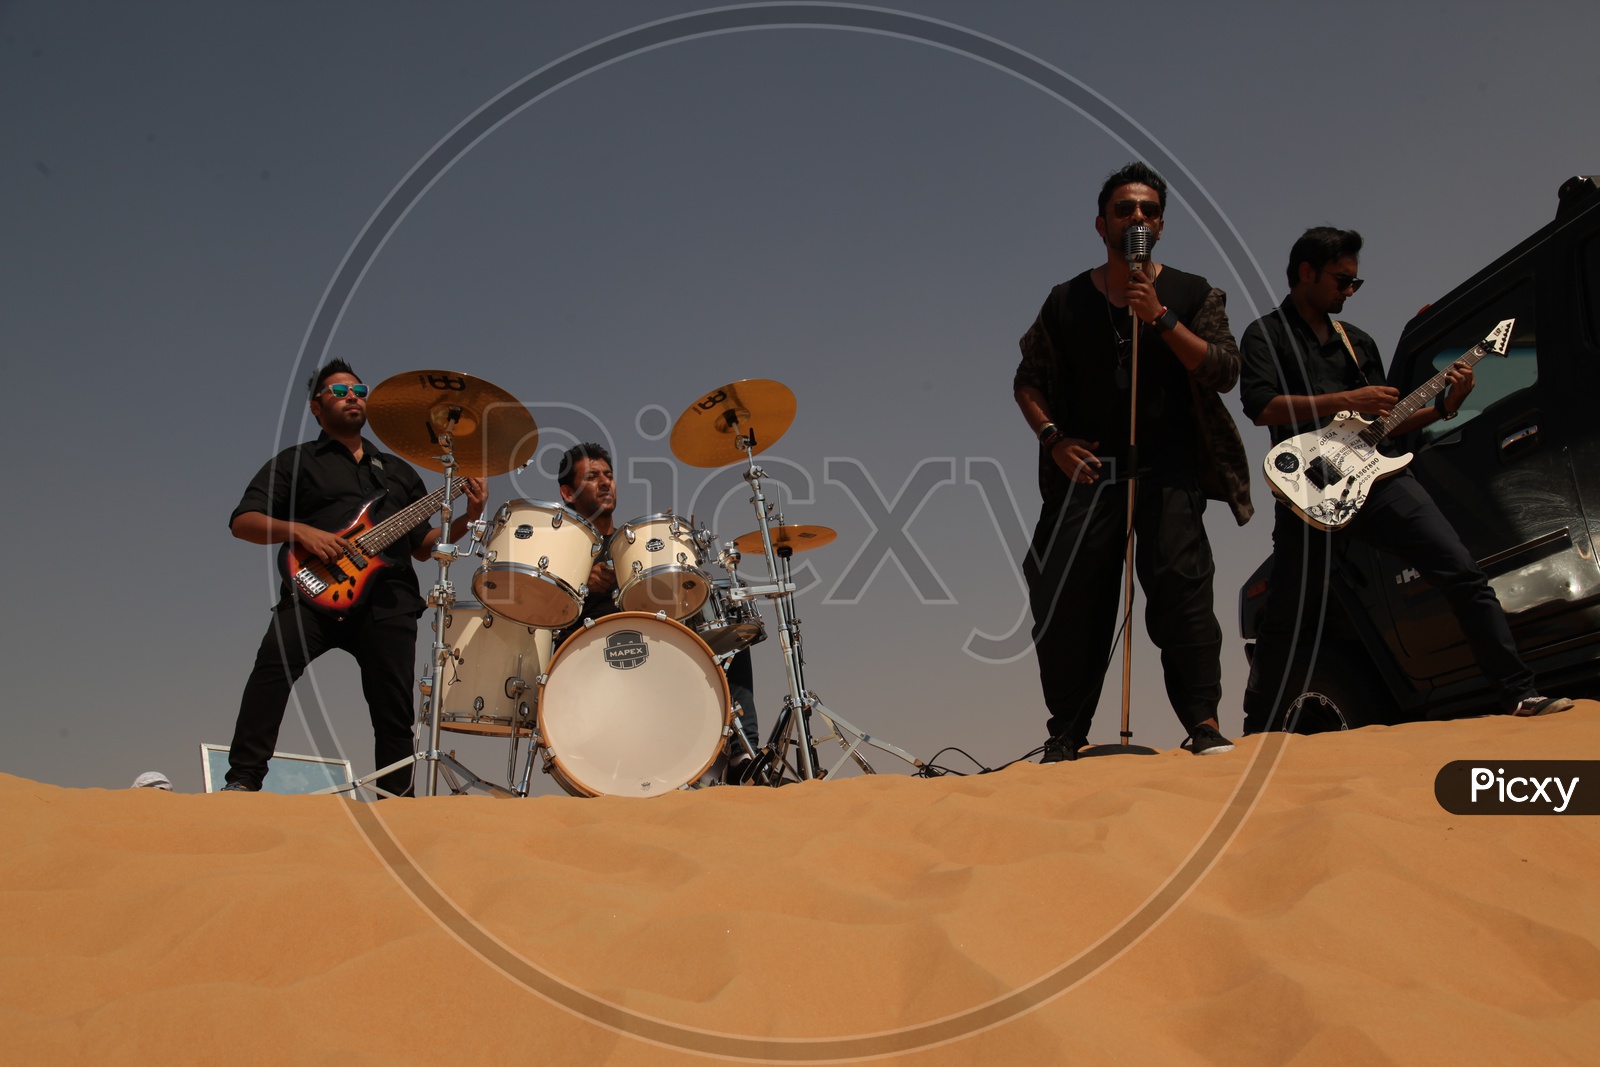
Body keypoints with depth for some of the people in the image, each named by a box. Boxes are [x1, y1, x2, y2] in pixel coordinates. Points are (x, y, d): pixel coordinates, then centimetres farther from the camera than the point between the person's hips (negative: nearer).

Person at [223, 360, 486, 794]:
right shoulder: (295, 462, 15)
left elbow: (422, 545, 23)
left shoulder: (398, 470, 27)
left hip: (388, 598, 3)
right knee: (274, 662, -27)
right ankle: (243, 780, -19)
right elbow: (243, 521, 5)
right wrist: (298, 531, -12)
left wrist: (467, 518, 7)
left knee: (394, 710, 0)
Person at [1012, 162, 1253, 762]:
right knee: (1062, 596, -7)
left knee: (1179, 577, -19)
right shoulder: (1067, 302, 10)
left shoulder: (1192, 295, 8)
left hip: (1169, 467, -1)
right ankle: (1067, 734, 4)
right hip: (1088, 465, 1)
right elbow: (1028, 381, 15)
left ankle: (1203, 723, -12)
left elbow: (1223, 372, -4)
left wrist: (1159, 318, -14)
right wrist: (1053, 439, -2)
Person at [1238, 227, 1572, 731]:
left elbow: (1384, 425, 22)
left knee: (1462, 571, -6)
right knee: (1285, 619, -3)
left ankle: (1518, 692, 2)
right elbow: (1260, 405, -14)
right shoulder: (1266, 334, 4)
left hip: (1378, 476, 5)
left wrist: (1445, 405, 8)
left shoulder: (1357, 341, 22)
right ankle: (1260, 732, 10)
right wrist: (1346, 401, -14)